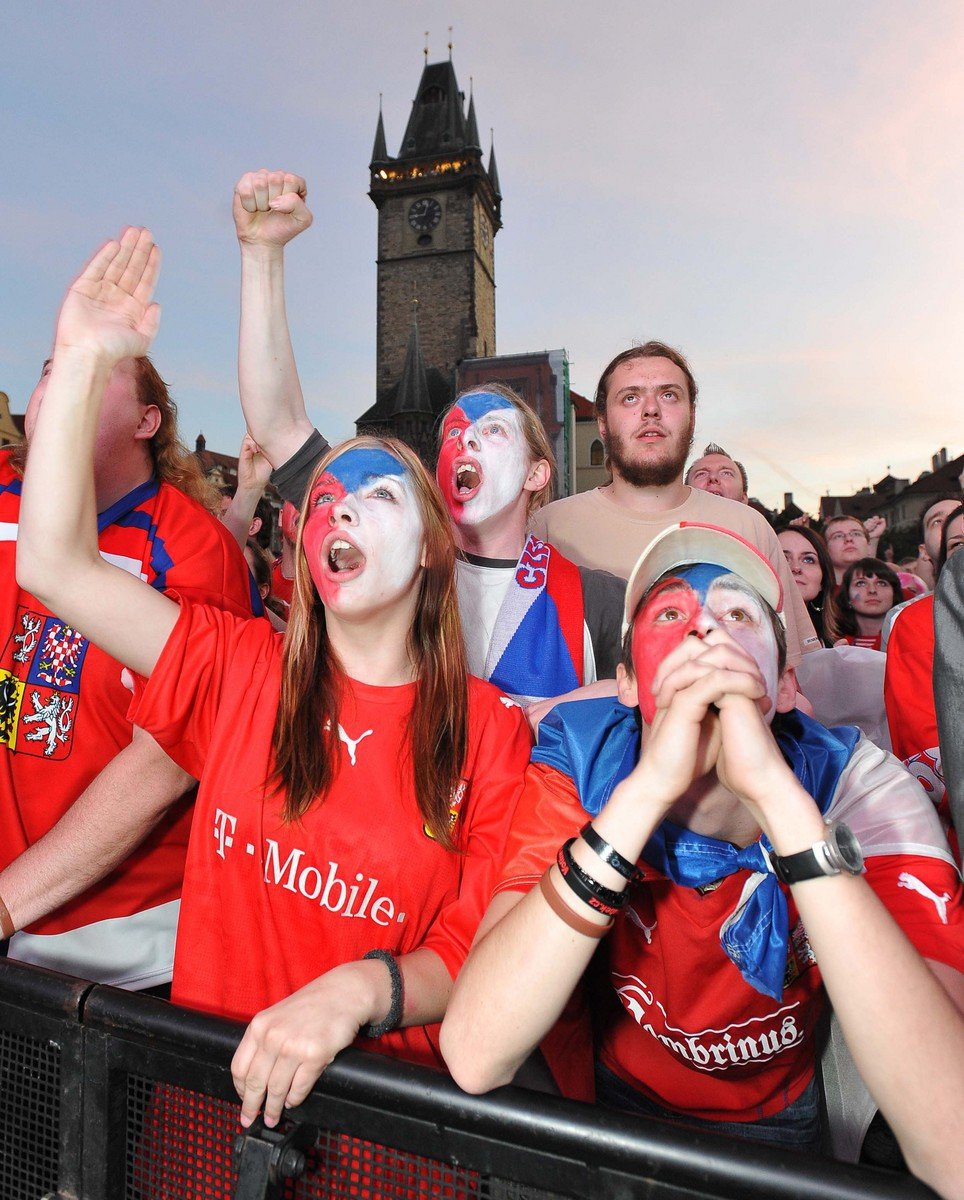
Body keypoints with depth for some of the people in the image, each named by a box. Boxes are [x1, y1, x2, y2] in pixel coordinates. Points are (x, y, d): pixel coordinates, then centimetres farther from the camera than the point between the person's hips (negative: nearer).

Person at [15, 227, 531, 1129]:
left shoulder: (490, 729, -6)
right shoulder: (244, 670, 0)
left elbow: (481, 948, -6)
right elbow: (55, 563, -7)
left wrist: (362, 989, -25)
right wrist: (81, 357, -8)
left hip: (382, 1090, -1)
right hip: (209, 1077, 2)